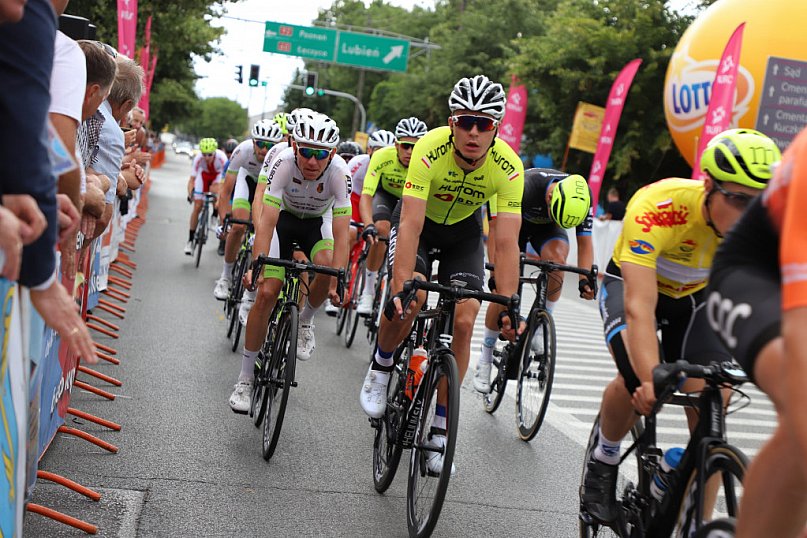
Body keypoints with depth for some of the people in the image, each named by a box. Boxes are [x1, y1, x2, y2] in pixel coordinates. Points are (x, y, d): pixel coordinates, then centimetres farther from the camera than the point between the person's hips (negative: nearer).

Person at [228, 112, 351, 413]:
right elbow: (267, 221, -35)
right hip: (284, 218, 0)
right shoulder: (284, 162, -32)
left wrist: (338, 282, -42)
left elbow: (341, 234, -33)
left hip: (318, 222, 0)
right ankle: (245, 379, 2)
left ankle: (305, 322, -1)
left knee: (326, 265, -33)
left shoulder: (339, 172, -31)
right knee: (266, 292, -12)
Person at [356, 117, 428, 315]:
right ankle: (368, 291, -15)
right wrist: (369, 225, -58)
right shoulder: (382, 157, -36)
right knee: (382, 229, -28)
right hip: (386, 193, -1)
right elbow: (366, 196, -41)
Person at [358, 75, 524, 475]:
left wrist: (507, 306, -38)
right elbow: (410, 225, -39)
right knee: (409, 299, -29)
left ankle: (439, 427, 3)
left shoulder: (508, 166, -29)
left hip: (463, 231, 2)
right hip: (419, 222, -2)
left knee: (463, 322, -11)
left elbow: (506, 243, -30)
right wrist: (401, 286, -49)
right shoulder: (431, 149, -34)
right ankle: (380, 368, 4)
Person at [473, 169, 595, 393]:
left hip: (546, 228, 2)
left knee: (556, 258, -33)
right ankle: (485, 359, 4)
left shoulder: (581, 198, -30)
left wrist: (585, 280, -35)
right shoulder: (525, 187, -41)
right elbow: (496, 230, -37)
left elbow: (584, 243, -21)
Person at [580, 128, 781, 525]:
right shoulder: (657, 208, -39)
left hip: (695, 296, 4)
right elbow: (639, 306, -46)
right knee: (637, 380, -29)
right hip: (632, 283, -3)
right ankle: (603, 461, 1)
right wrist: (651, 380, -60)